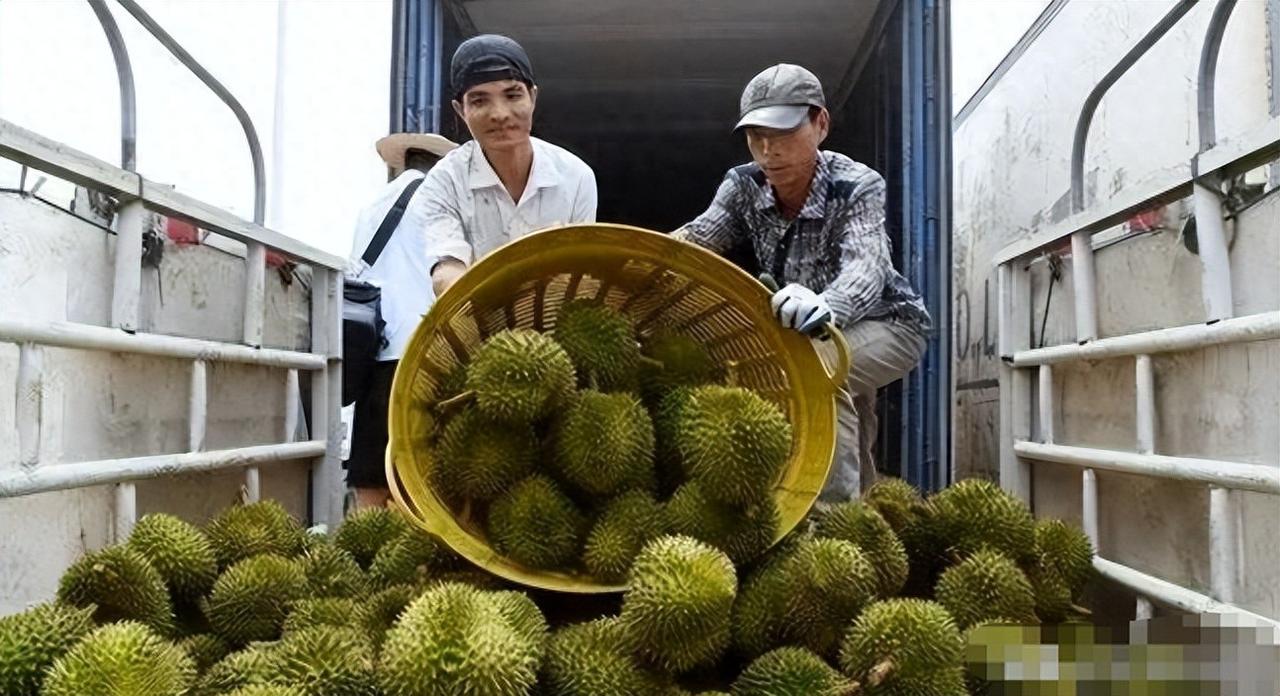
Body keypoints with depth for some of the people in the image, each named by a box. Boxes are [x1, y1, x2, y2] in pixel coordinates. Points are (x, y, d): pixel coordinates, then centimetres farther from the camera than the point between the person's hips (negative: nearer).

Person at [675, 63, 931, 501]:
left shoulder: (858, 187, -26)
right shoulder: (743, 186, -11)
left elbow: (864, 268, -43)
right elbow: (697, 240, -24)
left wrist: (827, 306, -67)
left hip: (885, 324, -6)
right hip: (807, 330, 6)